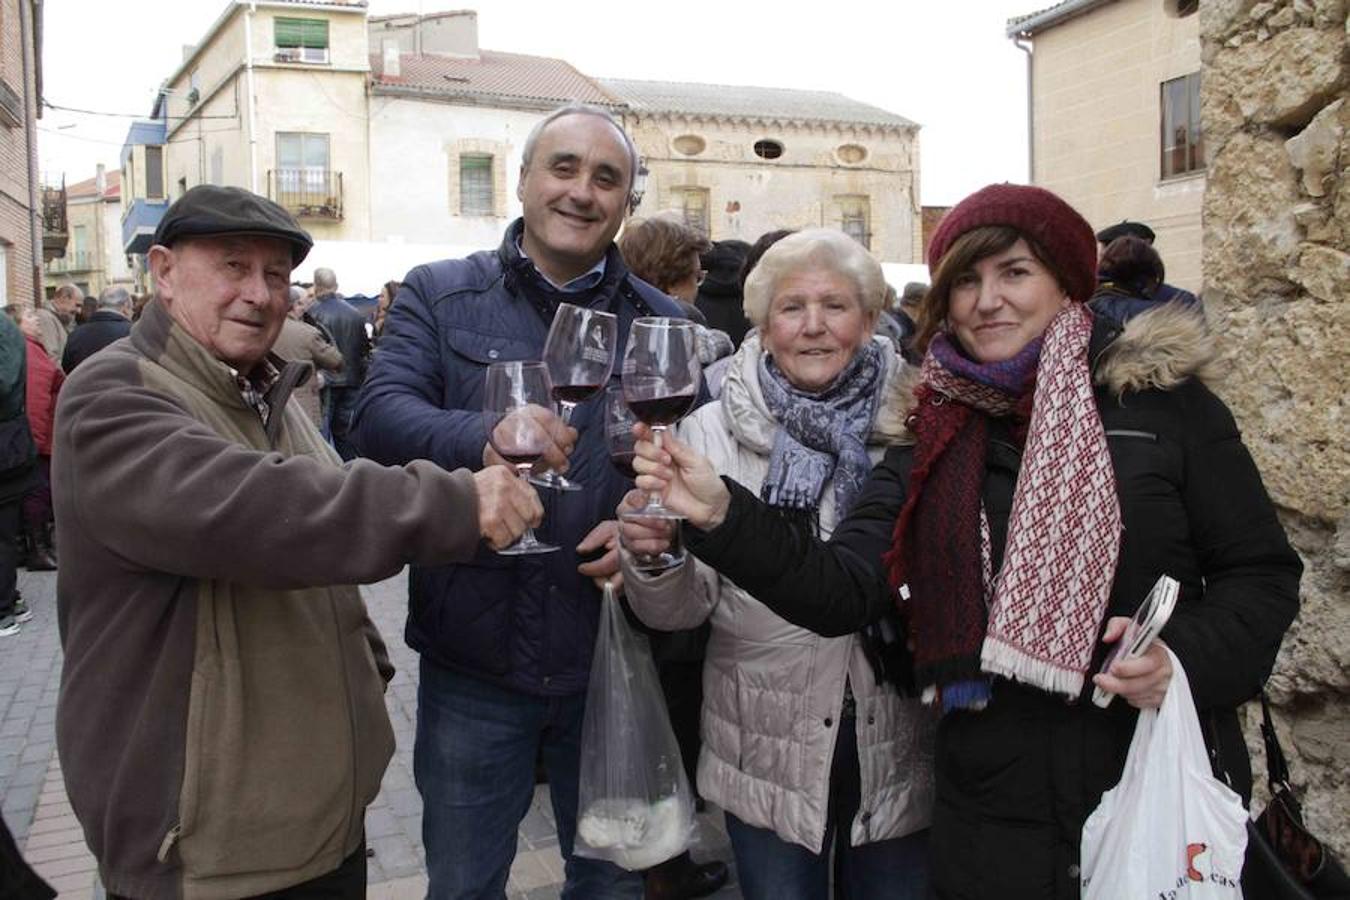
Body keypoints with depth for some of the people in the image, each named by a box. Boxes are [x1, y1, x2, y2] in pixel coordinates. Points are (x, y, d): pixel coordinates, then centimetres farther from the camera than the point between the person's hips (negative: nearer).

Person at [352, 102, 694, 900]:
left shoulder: (662, 321, 5)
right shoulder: (438, 295, 1)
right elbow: (381, 415, -14)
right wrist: (484, 440, -34)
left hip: (611, 657, 2)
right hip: (474, 656, -1)